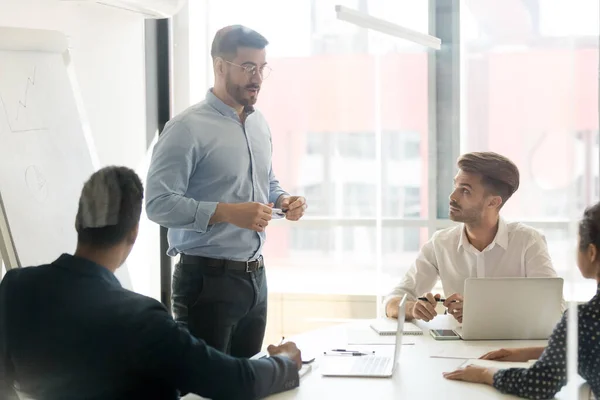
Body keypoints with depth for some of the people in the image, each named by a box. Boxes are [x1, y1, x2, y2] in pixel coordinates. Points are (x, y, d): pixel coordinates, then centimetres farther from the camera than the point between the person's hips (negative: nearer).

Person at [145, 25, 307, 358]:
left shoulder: (260, 124, 13)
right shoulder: (187, 128, -12)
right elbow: (159, 203, -19)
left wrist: (283, 200, 3)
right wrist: (227, 212, -26)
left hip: (255, 276, 7)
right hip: (207, 278, -7)